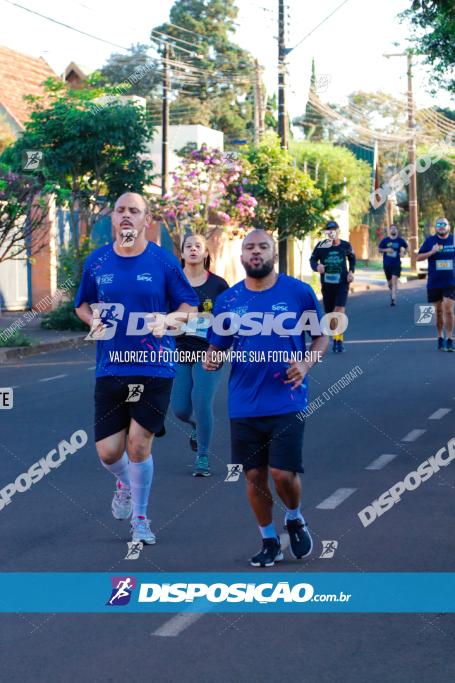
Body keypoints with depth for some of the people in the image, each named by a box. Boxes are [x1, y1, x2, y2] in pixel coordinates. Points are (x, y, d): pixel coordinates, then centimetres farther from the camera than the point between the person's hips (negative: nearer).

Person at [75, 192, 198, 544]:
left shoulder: (163, 260, -3)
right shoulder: (97, 261, 4)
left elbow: (189, 305, 4)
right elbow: (83, 304, 17)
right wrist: (92, 319, -5)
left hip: (154, 367, -2)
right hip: (110, 367, 3)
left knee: (138, 444, -6)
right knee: (108, 452, 1)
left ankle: (140, 517, 17)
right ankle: (125, 484, 39)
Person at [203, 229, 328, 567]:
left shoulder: (299, 291, -3)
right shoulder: (227, 300, 3)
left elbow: (322, 335, 6)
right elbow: (217, 347, 10)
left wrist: (307, 363, -13)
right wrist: (212, 359, -14)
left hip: (287, 401, -3)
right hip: (244, 404, 3)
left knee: (283, 473, -10)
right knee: (254, 475, 8)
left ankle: (295, 519, 23)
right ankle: (270, 542, 27)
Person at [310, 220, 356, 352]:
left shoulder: (346, 246, 0)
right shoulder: (321, 245, -5)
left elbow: (352, 258, 18)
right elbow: (312, 259, 0)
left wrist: (351, 271, 4)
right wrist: (316, 267, -22)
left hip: (342, 283, -1)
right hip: (327, 283, 1)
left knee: (340, 309, -17)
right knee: (330, 313, 9)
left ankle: (338, 340, -12)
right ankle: (336, 338, 28)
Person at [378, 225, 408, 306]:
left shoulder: (400, 240, 1)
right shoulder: (385, 240, 1)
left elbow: (406, 247, 18)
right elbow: (379, 249, 6)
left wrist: (403, 252, -1)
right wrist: (386, 250, -13)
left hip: (396, 264, -2)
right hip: (387, 264, 2)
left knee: (394, 280, -17)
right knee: (389, 282, 12)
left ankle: (393, 298, -20)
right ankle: (392, 292, 42)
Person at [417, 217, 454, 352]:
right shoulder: (430, 241, 1)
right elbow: (418, 257, -1)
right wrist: (431, 252, -15)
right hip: (434, 283, 1)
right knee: (439, 311, 9)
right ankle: (440, 339, 23)